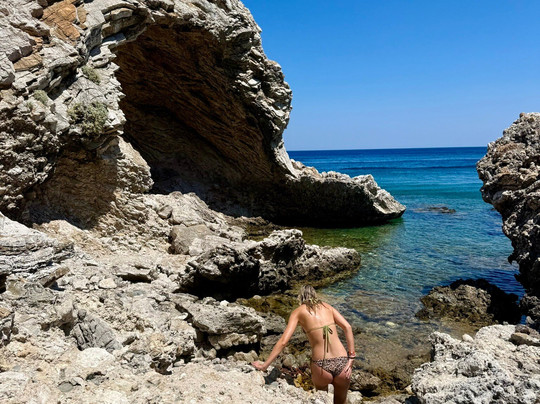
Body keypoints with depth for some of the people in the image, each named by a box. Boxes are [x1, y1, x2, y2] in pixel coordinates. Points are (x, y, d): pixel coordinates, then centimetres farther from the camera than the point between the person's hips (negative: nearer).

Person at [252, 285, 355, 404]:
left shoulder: (298, 312, 7)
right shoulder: (327, 306, 15)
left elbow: (283, 341, -2)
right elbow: (348, 327, 3)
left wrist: (264, 365, 1)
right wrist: (351, 357, 3)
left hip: (321, 367, -2)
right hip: (342, 363, 3)